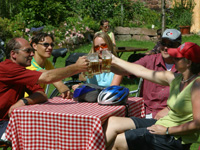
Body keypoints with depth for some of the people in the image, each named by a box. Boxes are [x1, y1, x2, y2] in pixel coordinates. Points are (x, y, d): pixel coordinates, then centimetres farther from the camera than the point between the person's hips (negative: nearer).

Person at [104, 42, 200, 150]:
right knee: (112, 122, 5)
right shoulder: (175, 78, 4)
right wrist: (115, 60, 17)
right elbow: (142, 71, 12)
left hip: (175, 139, -8)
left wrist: (166, 130, -19)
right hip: (163, 124, 8)